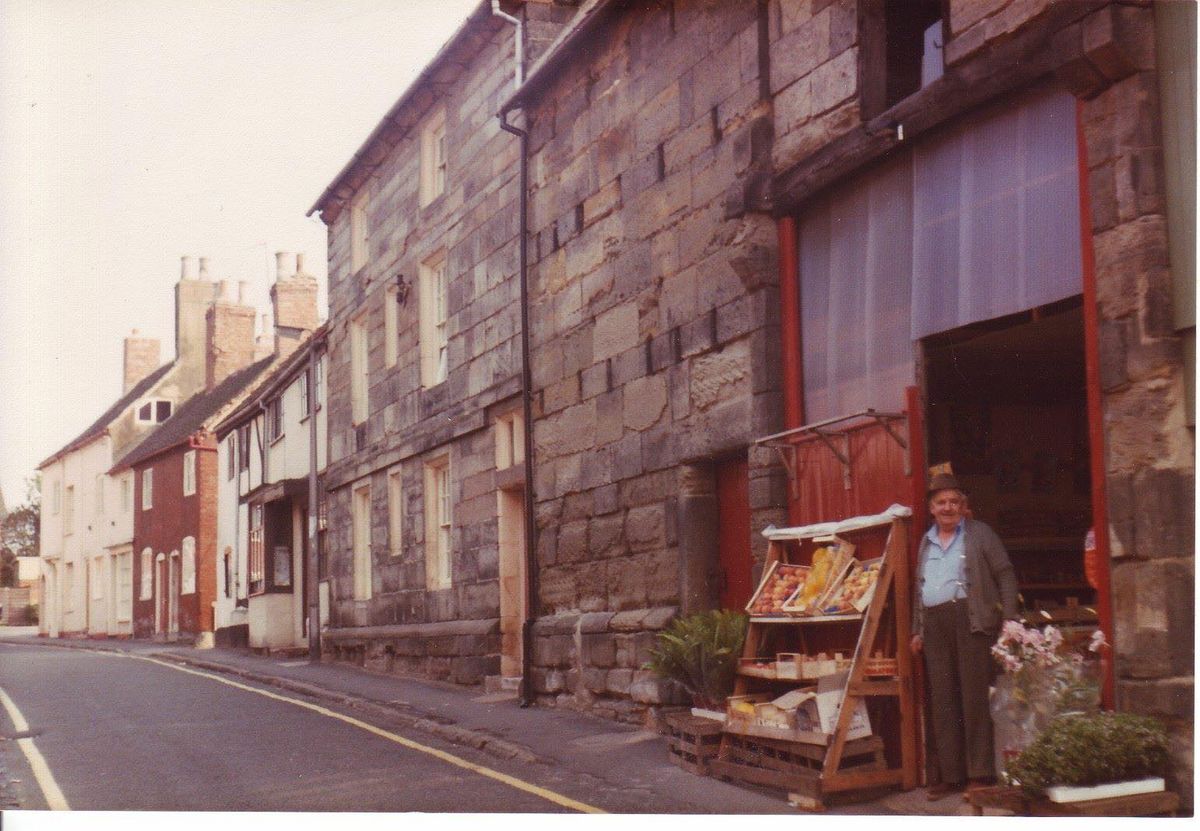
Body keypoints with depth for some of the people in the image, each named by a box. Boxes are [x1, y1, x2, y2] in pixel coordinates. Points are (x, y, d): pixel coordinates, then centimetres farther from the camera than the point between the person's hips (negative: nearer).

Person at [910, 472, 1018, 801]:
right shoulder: (926, 542, 19)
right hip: (934, 624, 5)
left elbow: (1005, 576, 1)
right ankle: (951, 775, 11)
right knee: (941, 700, 5)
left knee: (974, 696, -6)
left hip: (971, 619, -5)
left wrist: (1009, 621, -8)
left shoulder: (980, 534, 4)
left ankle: (980, 773, 0)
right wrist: (917, 631, 18)